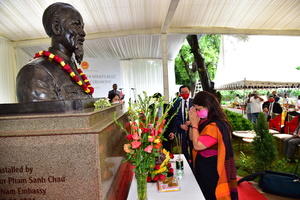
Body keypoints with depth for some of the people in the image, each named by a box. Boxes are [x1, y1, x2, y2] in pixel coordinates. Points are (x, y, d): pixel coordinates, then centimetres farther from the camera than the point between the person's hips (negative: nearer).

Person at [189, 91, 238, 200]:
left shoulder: (214, 126, -27)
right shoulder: (206, 121, 1)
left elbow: (197, 145, -26)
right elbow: (192, 138, 8)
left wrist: (194, 124, -21)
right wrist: (194, 122, -5)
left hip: (210, 170, -8)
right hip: (204, 167, 9)